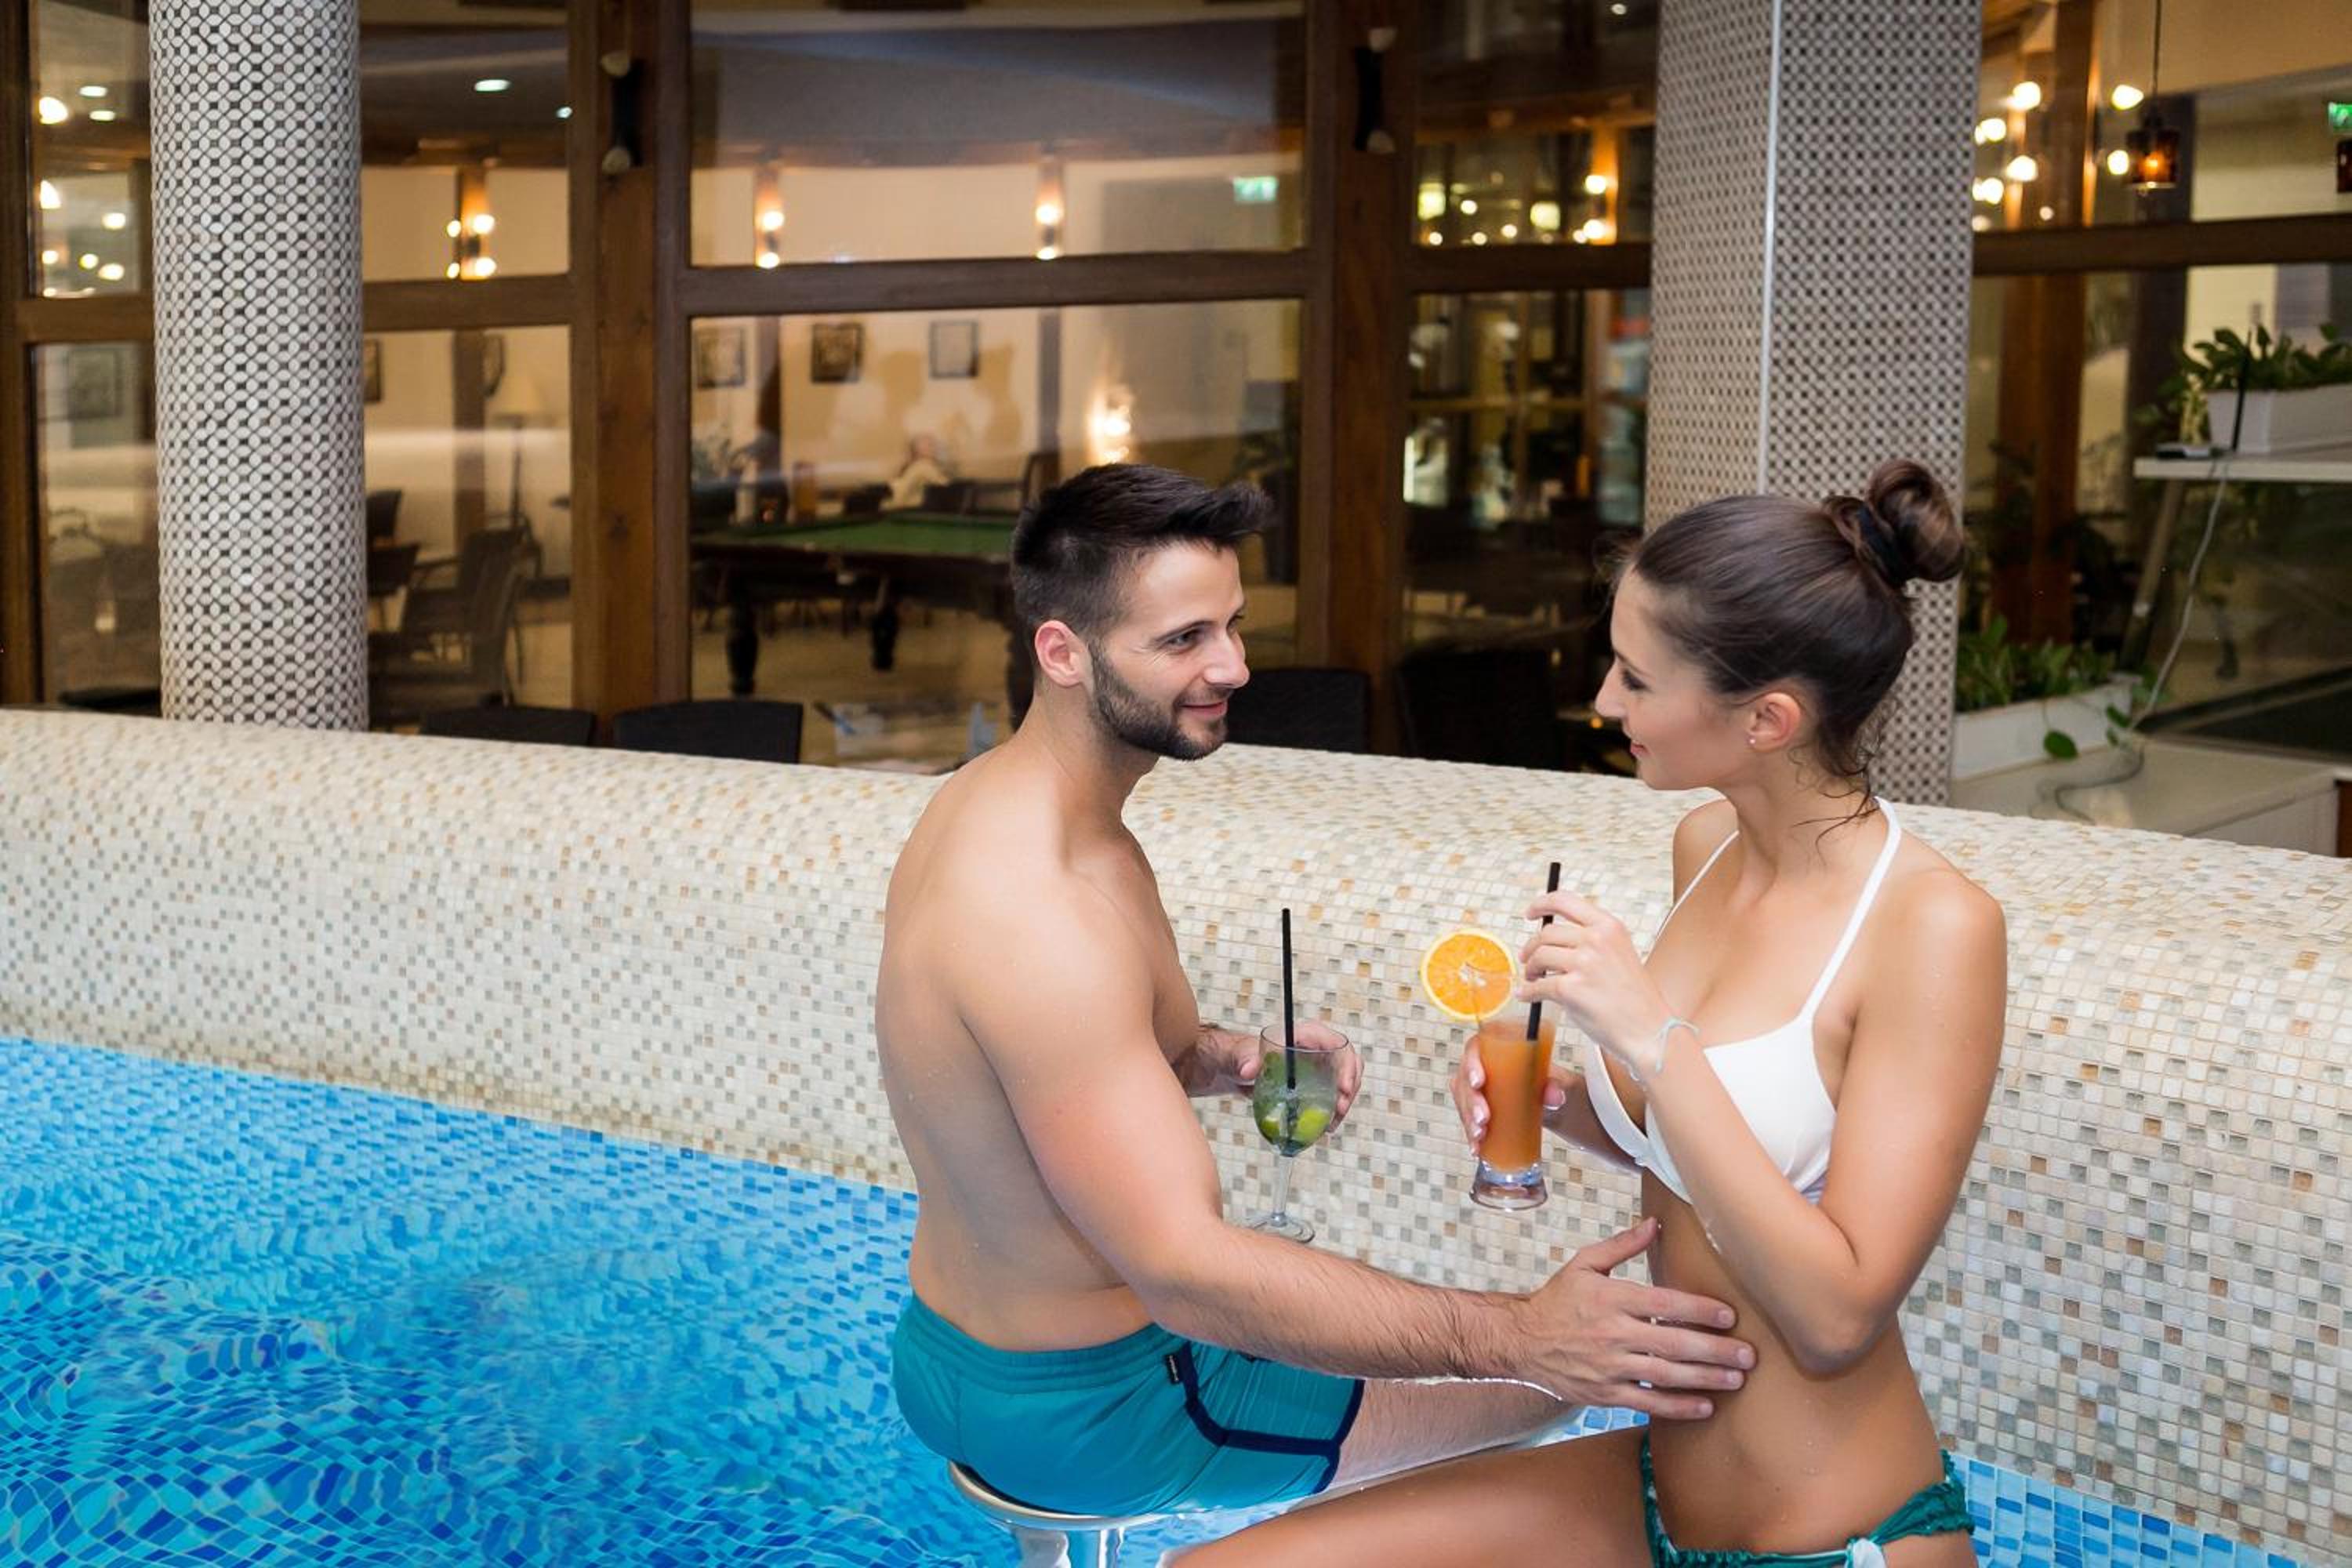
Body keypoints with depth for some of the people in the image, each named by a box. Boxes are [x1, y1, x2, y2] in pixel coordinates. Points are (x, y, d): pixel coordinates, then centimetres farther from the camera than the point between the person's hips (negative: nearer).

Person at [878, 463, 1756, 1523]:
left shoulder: (986, 803, -1)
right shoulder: (1038, 914, -33)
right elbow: (1185, 1271, -36)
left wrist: (1214, 1060, -8)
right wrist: (1520, 1337, -39)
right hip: (1081, 1416, -10)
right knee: (1548, 1384, -1)